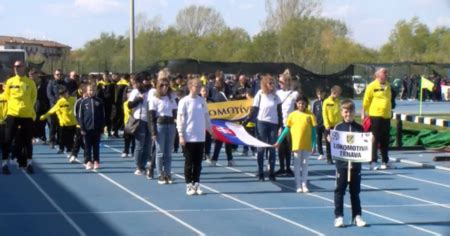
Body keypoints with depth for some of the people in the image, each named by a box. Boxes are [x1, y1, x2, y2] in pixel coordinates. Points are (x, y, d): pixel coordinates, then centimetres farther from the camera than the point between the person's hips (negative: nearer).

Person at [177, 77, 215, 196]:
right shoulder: (184, 101, -7)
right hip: (188, 137, -5)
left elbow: (206, 116, 16)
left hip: (200, 137, 5)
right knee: (189, 163, 2)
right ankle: (189, 186, 8)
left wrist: (210, 130, 15)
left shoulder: (202, 101, 8)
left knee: (198, 163, 8)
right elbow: (180, 118, -8)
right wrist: (181, 135, -12)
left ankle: (196, 185, 14)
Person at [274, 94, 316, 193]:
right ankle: (298, 185, 11)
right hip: (296, 144, 0)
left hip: (307, 144, 0)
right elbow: (286, 129, 7)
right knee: (297, 165, 5)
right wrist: (279, 141, 5)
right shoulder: (292, 115, 1)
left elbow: (314, 130, -1)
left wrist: (314, 144, -8)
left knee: (305, 164, 8)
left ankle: (304, 185, 14)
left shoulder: (310, 115, -2)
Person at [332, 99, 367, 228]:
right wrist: (330, 140, -20)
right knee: (339, 191, 2)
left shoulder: (359, 128, 4)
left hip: (356, 164, 2)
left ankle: (357, 216, 15)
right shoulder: (338, 127, 0)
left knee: (355, 192, 9)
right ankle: (339, 216, 8)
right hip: (342, 164, -1)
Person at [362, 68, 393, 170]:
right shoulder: (372, 86, -6)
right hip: (375, 116, -6)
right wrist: (363, 114, -10)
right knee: (375, 139, -4)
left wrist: (390, 112, 22)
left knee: (385, 140, 11)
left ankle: (385, 161, 19)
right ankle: (373, 162, -1)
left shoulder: (388, 85, 13)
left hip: (386, 116, 6)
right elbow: (366, 101, -6)